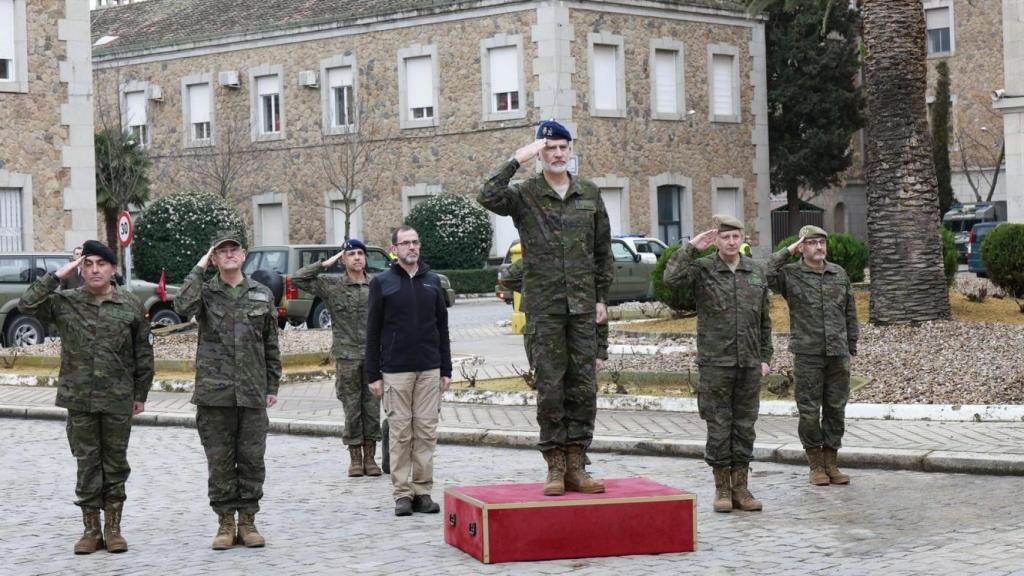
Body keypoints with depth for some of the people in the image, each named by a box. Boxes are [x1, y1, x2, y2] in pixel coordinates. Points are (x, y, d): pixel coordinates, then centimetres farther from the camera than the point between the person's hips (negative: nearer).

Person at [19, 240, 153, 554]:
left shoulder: (131, 305, 1)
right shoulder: (65, 303, 1)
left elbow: (143, 353, 5)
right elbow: (27, 305, -13)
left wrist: (141, 394, 5)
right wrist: (58, 275, -13)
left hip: (118, 400, 0)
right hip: (79, 399, 0)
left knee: (115, 463, 7)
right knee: (87, 464, 6)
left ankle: (113, 528, 16)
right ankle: (91, 529, 14)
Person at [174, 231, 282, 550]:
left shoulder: (262, 294, 9)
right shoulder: (206, 292, 4)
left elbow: (271, 345, 12)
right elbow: (183, 307, -21)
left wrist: (272, 386, 9)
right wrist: (199, 269, -12)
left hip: (252, 392, 1)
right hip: (214, 392, -1)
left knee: (252, 458, 4)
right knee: (220, 460, 3)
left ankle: (247, 520, 14)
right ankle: (226, 522, 12)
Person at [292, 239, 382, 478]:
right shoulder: (331, 285, 3)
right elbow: (298, 278, -3)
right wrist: (325, 264, -4)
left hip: (373, 356, 1)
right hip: (347, 357, -1)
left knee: (372, 407, 3)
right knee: (352, 408, 2)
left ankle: (370, 457, 11)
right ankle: (355, 458, 10)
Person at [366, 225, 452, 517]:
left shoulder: (432, 281, 10)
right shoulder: (382, 282, 2)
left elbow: (442, 327, 13)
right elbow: (373, 331, 1)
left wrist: (446, 369, 8)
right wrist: (373, 374, -4)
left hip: (429, 370, 3)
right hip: (395, 370, -3)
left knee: (426, 432, 2)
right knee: (400, 432, -1)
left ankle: (423, 491, 9)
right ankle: (402, 494, 5)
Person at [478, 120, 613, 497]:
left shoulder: (589, 194, 10)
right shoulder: (525, 195, 0)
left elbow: (603, 250, 15)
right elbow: (488, 197, -22)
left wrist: (601, 297, 9)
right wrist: (515, 162, -18)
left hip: (583, 306, 3)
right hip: (544, 308, -3)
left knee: (583, 387, 3)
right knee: (550, 388, -2)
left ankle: (576, 467, 9)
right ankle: (555, 468, 4)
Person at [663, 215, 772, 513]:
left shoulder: (756, 272, 11)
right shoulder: (702, 269, -2)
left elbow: (764, 320, 16)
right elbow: (671, 277, -23)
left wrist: (765, 358, 11)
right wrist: (691, 248, -17)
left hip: (749, 364, 4)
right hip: (715, 363, -4)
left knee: (745, 426, 7)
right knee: (719, 427, 1)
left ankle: (740, 487, 14)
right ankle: (722, 489, 10)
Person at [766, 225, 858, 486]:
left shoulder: (840, 274, 11)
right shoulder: (791, 274, -1)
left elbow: (850, 313, 15)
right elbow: (765, 275, -22)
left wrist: (851, 346, 11)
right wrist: (787, 252, -14)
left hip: (838, 356, 4)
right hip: (807, 355, -4)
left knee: (836, 409, 7)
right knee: (809, 411, 0)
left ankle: (831, 463, 16)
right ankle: (816, 466, 11)